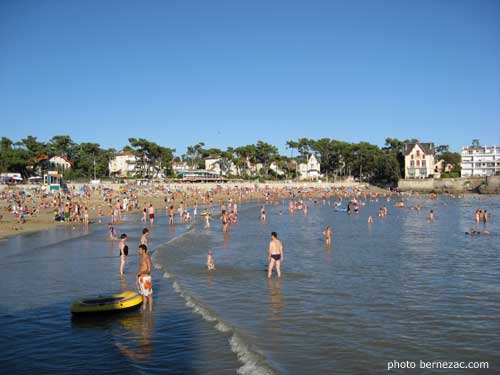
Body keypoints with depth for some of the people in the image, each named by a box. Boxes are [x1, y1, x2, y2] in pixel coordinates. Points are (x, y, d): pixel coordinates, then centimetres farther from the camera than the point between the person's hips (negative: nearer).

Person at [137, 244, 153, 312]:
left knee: (149, 294, 1)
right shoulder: (141, 258, 10)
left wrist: (140, 273, -13)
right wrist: (138, 278, 16)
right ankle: (144, 308, 24)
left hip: (146, 278, -9)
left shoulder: (147, 258, -17)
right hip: (141, 278, 9)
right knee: (143, 294, 15)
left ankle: (150, 309, 9)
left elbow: (149, 270, -21)